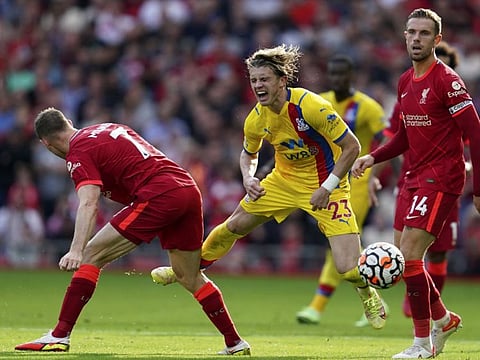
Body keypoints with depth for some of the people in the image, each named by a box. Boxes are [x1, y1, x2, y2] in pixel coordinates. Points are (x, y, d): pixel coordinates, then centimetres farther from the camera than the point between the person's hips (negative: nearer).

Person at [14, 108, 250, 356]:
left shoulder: (79, 152, 0)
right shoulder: (110, 129, 26)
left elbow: (88, 204, -16)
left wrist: (76, 251, -26)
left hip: (158, 196, -8)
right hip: (189, 189, 8)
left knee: (92, 255, -3)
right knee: (190, 278, 22)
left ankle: (60, 336, -7)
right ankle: (235, 342, 25)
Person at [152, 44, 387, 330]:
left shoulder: (311, 106, -29)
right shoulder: (257, 119, -10)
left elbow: (352, 146, -23)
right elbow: (249, 154, 12)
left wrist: (327, 188, -25)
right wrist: (248, 178, -10)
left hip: (325, 185, -6)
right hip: (284, 179, 6)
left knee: (348, 268, -15)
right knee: (234, 225, 12)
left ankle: (369, 296, 21)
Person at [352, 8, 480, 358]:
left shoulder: (447, 80, -13)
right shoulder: (405, 82, 12)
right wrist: (373, 157, 8)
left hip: (441, 179, -8)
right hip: (415, 177, 8)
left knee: (409, 256, -15)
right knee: (405, 258, 11)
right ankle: (444, 319, 34)